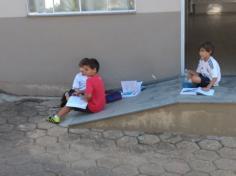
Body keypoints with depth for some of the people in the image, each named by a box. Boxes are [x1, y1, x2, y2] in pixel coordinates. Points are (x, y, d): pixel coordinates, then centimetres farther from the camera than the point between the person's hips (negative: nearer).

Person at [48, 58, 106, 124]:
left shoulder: (90, 80, -24)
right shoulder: (99, 78, 5)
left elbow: (88, 96, -34)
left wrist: (84, 98, -12)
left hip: (92, 108, -10)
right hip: (101, 105, 10)